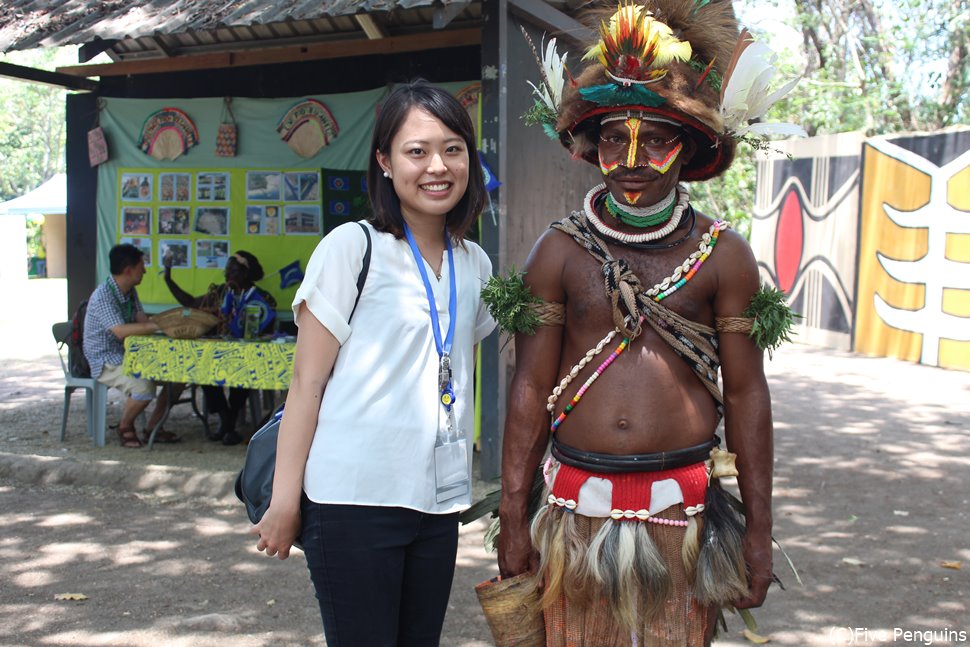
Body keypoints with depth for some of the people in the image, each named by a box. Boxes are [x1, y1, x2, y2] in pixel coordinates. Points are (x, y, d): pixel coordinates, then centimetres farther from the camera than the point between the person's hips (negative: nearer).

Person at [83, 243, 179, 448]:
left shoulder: (130, 291, 8)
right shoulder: (102, 296, -21)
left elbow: (142, 320, 2)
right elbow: (121, 331, -33)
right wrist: (159, 325, -35)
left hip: (129, 355, 9)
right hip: (105, 361, -9)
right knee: (144, 386, -33)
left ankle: (153, 427, 5)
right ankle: (125, 426, -4)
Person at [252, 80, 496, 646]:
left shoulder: (475, 265, 10)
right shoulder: (352, 248, -6)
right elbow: (307, 382, -7)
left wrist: (458, 485, 15)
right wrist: (285, 500, -9)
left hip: (439, 500, 6)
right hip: (354, 498, -5)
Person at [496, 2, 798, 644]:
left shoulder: (722, 254, 1)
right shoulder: (559, 252, 1)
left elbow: (747, 393, 3)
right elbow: (530, 388, 1)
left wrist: (759, 528, 3)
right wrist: (513, 520, 0)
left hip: (683, 508, 0)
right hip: (579, 504, 1)